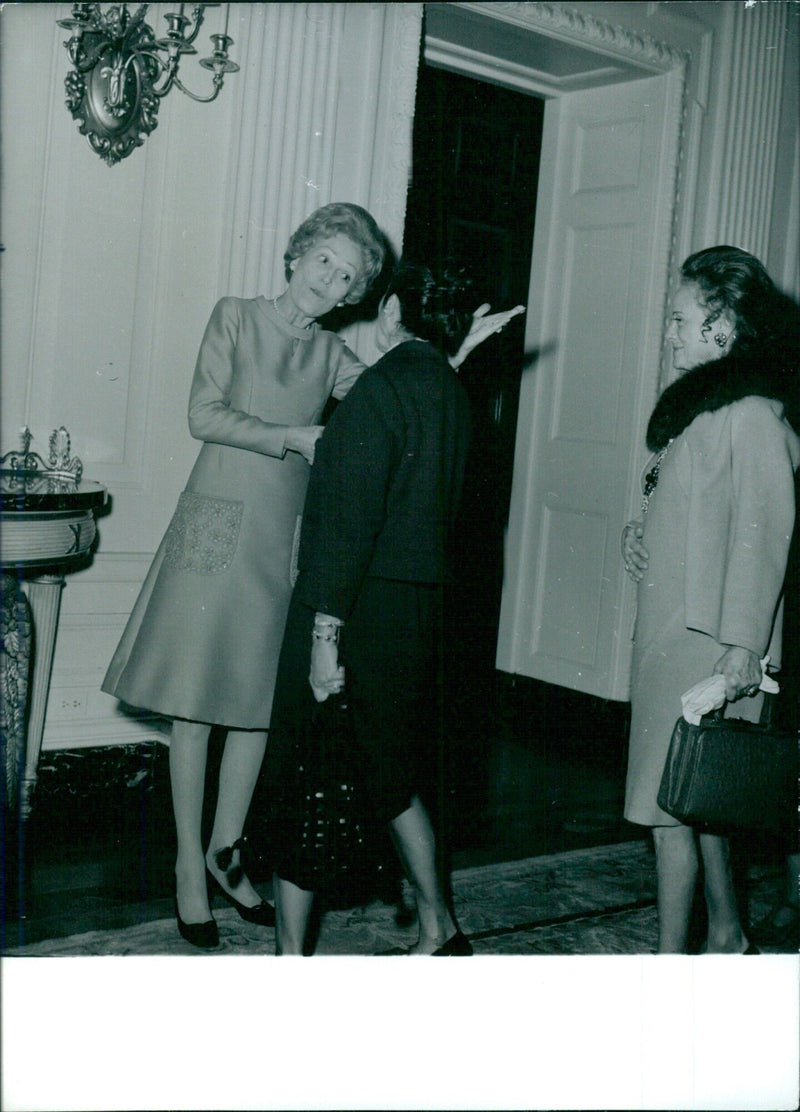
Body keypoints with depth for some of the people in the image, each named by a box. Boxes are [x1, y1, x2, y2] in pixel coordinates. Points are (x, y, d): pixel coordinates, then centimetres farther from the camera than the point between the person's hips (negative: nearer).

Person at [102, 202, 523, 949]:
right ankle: (190, 871, 9)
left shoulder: (331, 355, 11)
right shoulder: (235, 318, 1)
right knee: (195, 703, -1)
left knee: (260, 702, 7)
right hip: (218, 526, -4)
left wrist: (461, 350, -3)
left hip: (284, 537, 4)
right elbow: (204, 415, -8)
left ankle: (225, 852, 22)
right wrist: (293, 438, -13)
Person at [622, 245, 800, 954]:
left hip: (707, 640, -9)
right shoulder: (698, 404, 16)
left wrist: (743, 643, -21)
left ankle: (672, 959, 3)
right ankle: (727, 936, 31)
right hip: (671, 630, 9)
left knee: (674, 801, -6)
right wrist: (640, 534, 8)